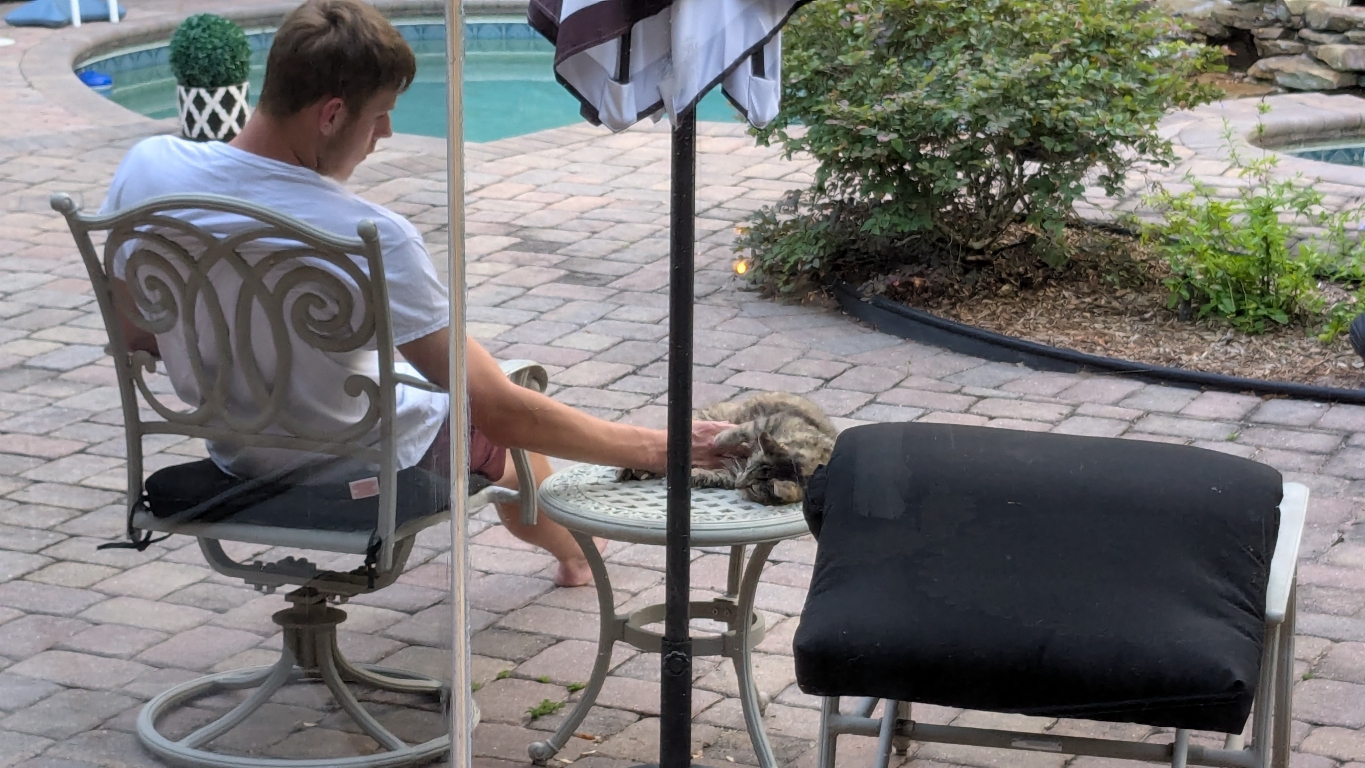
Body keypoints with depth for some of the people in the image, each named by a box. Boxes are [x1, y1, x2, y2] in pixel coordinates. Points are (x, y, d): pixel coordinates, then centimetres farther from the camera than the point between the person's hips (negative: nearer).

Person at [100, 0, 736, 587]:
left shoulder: (147, 167, -21)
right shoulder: (370, 238, -36)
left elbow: (133, 334, -4)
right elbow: (499, 413, -32)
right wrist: (658, 448, -23)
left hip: (237, 458, 5)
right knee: (501, 425, 28)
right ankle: (570, 549, 57)